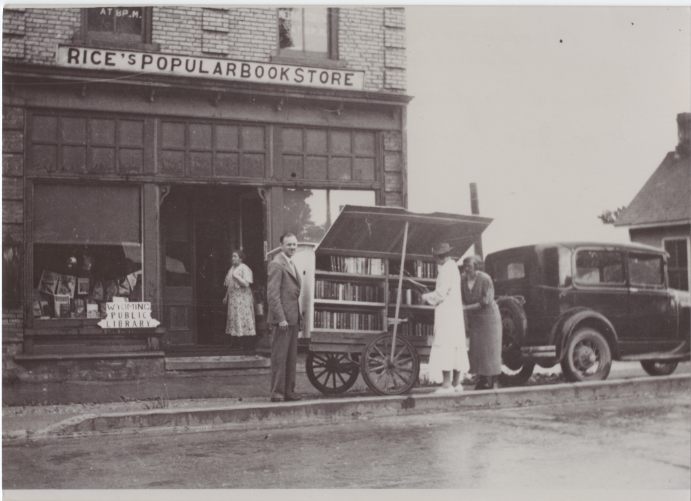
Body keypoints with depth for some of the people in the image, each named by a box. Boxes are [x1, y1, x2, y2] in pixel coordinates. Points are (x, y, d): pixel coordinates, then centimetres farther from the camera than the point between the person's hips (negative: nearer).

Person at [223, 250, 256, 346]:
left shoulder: (244, 269, -6)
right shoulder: (232, 269, 16)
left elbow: (246, 284, -16)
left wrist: (236, 276, -16)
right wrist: (226, 296, 13)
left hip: (243, 298, -7)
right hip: (233, 298, 7)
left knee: (243, 319, -9)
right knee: (233, 318, 5)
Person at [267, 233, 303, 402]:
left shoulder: (292, 265, 20)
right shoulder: (276, 264, -10)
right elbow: (272, 294, -16)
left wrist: (299, 317, 18)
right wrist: (281, 318, -20)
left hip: (293, 318, 9)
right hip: (281, 318, -9)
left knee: (292, 358, 11)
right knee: (279, 357, -6)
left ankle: (289, 391, 17)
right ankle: (277, 393, -2)